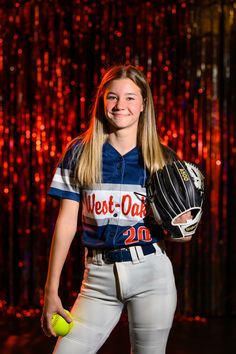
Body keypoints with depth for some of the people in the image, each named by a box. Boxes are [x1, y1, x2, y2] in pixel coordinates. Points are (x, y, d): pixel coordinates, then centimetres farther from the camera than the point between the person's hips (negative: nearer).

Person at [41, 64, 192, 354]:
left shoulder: (162, 158, 5)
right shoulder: (80, 153, 4)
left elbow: (179, 228, 12)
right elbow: (66, 222, 3)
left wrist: (181, 229, -13)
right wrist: (51, 290, 0)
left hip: (151, 273, 0)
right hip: (99, 276, 0)